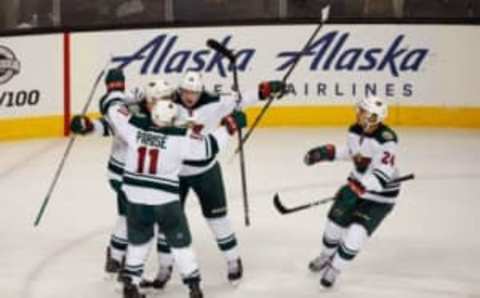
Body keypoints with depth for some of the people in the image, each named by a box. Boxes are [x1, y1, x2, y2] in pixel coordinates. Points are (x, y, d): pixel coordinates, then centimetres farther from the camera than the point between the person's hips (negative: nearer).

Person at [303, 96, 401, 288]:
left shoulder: (386, 139, -31)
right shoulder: (355, 131, -8)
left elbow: (383, 175, -34)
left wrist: (359, 188, -41)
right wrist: (326, 152, 4)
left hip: (381, 193, -7)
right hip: (358, 184, 7)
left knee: (357, 232, -15)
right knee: (336, 220, 12)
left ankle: (335, 268, 5)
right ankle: (326, 256, 42)